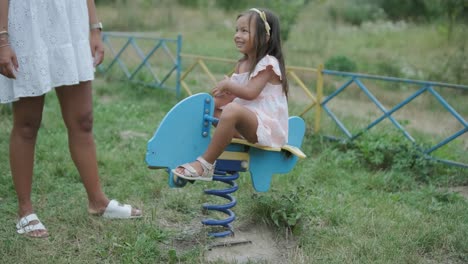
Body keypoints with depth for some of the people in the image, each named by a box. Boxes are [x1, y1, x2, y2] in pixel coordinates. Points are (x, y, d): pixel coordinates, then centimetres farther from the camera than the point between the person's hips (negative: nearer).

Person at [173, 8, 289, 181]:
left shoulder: (268, 63, -11)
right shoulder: (242, 64, 15)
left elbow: (250, 92, -22)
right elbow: (232, 95, 15)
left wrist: (227, 84, -12)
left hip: (267, 126, -10)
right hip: (247, 123, 10)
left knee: (232, 110, -37)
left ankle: (205, 165, -30)